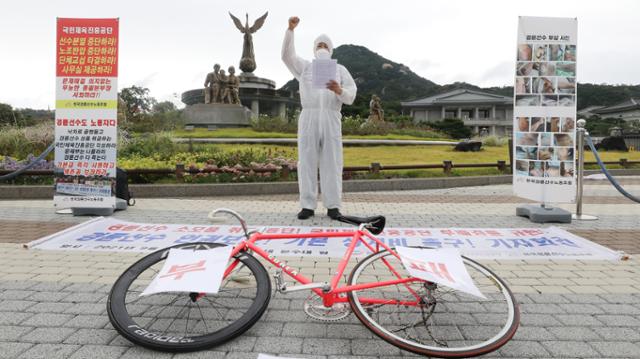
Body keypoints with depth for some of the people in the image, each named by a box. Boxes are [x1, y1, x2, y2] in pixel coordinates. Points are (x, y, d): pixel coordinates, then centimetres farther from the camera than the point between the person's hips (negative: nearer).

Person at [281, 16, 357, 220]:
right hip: (308, 118, 0)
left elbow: (351, 96, 6)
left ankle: (332, 206, 2)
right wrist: (290, 29, -10)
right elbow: (287, 55, 2)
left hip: (332, 120, 0)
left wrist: (340, 91, -17)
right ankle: (308, 206, 3)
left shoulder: (340, 70, 17)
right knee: (307, 162, -2)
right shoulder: (305, 67, 19)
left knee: (331, 162, -3)